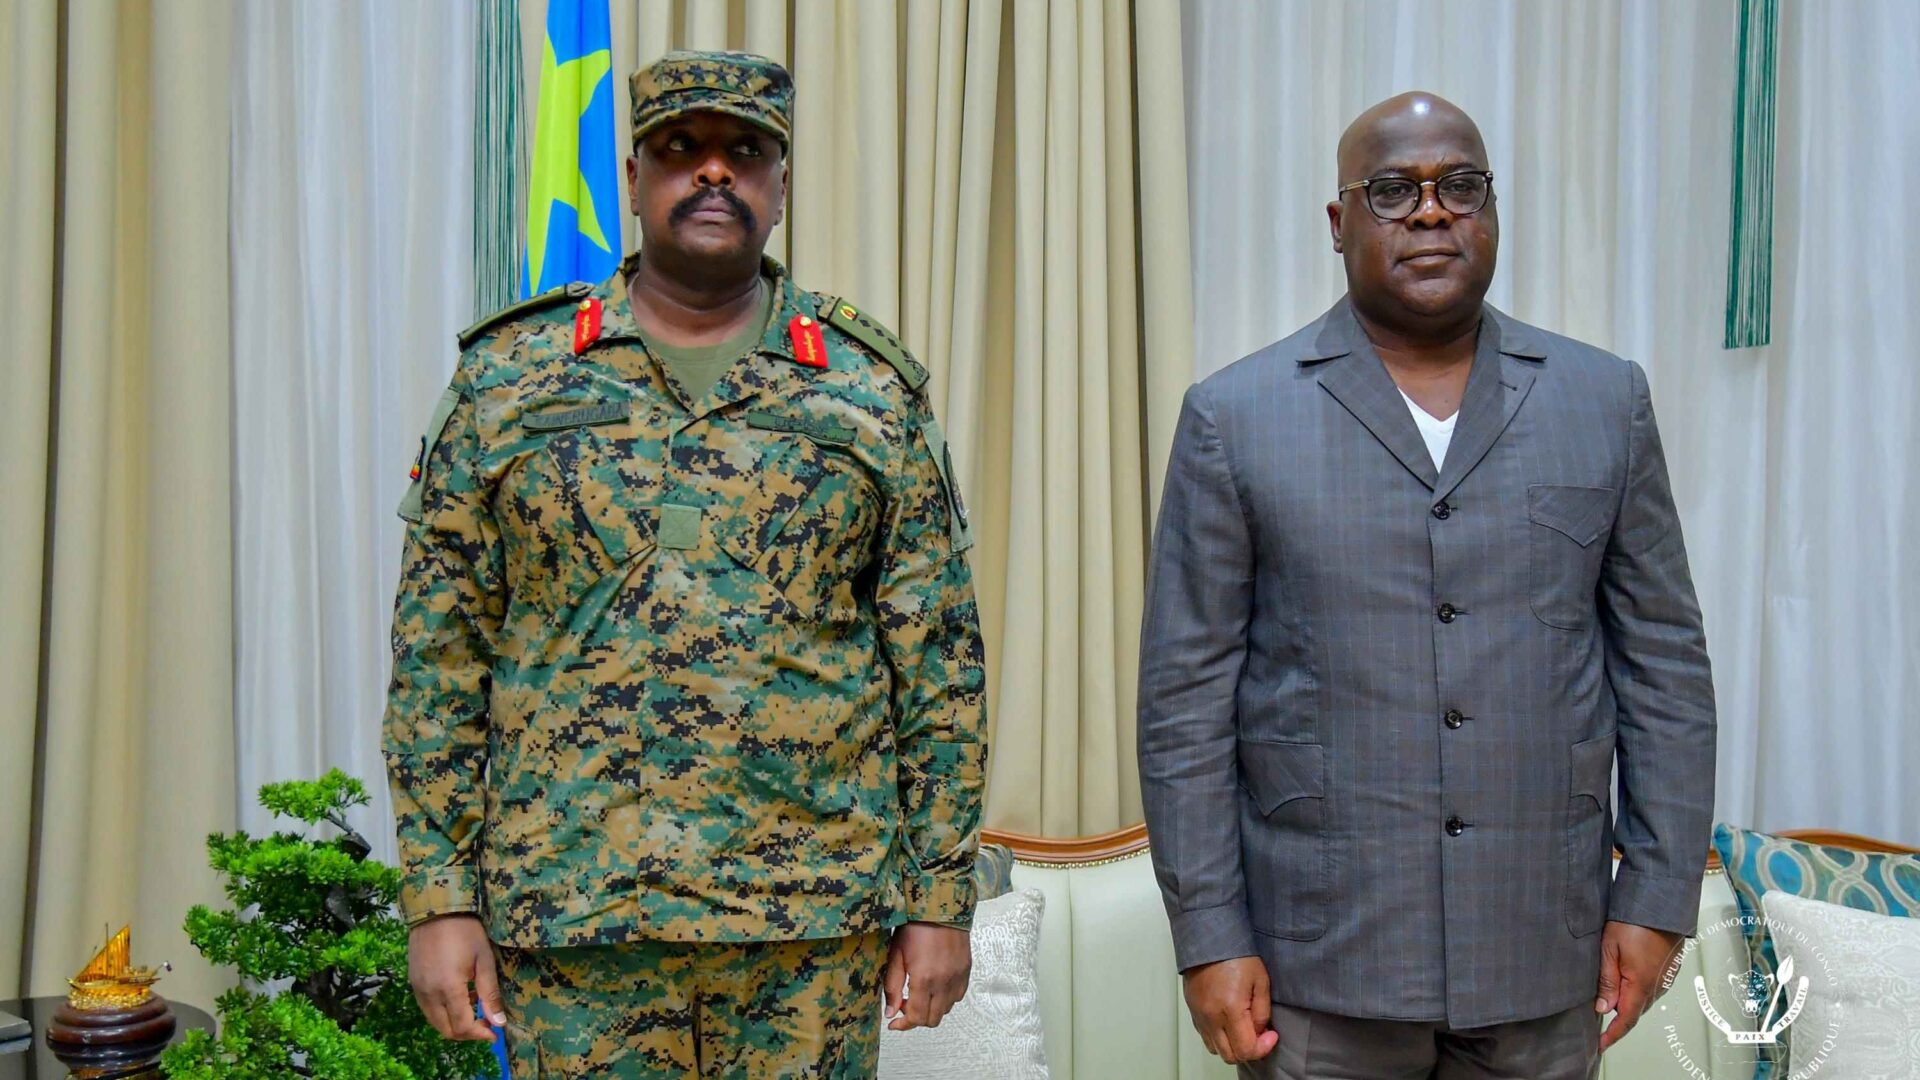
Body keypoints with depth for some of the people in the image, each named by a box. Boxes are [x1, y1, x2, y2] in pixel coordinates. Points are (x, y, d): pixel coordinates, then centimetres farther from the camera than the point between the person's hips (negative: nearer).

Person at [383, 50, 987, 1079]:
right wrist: (439, 897, -1)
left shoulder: (873, 393, 4)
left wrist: (941, 897, 0)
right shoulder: (505, 381, 4)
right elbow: (438, 654, 4)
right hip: (572, 917, 0)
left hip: (816, 922, 0)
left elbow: (940, 662, 4)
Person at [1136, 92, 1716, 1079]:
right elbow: (1185, 694, -3)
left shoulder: (1606, 401, 5)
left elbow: (1664, 661, 7)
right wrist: (1208, 934, -6)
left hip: (1543, 957, 2)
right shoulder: (1235, 416, -2)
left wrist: (1657, 896, 2)